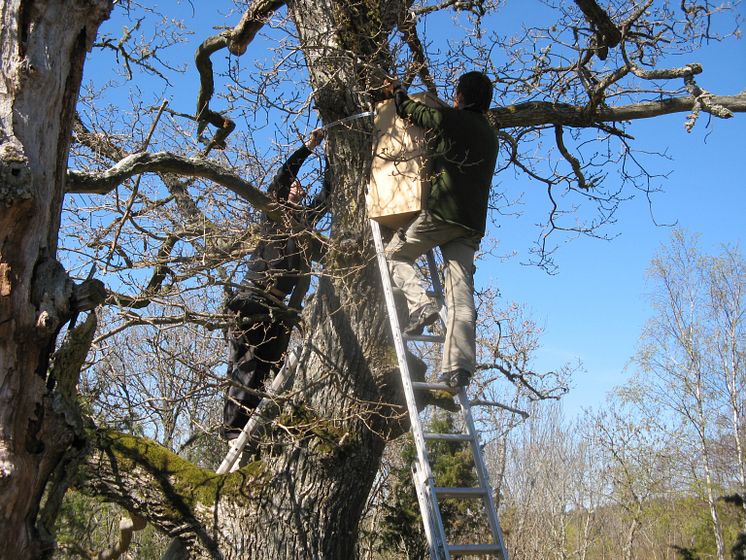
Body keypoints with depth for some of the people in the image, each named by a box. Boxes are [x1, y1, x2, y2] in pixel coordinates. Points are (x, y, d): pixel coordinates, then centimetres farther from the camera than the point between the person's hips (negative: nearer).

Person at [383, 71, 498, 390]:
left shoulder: (449, 119, 1)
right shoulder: (490, 136, 21)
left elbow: (410, 110, 16)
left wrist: (397, 91, 38)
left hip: (441, 211, -6)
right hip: (472, 223, 6)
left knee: (395, 254, 15)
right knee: (461, 292, -2)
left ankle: (419, 304, -9)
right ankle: (458, 366, -11)